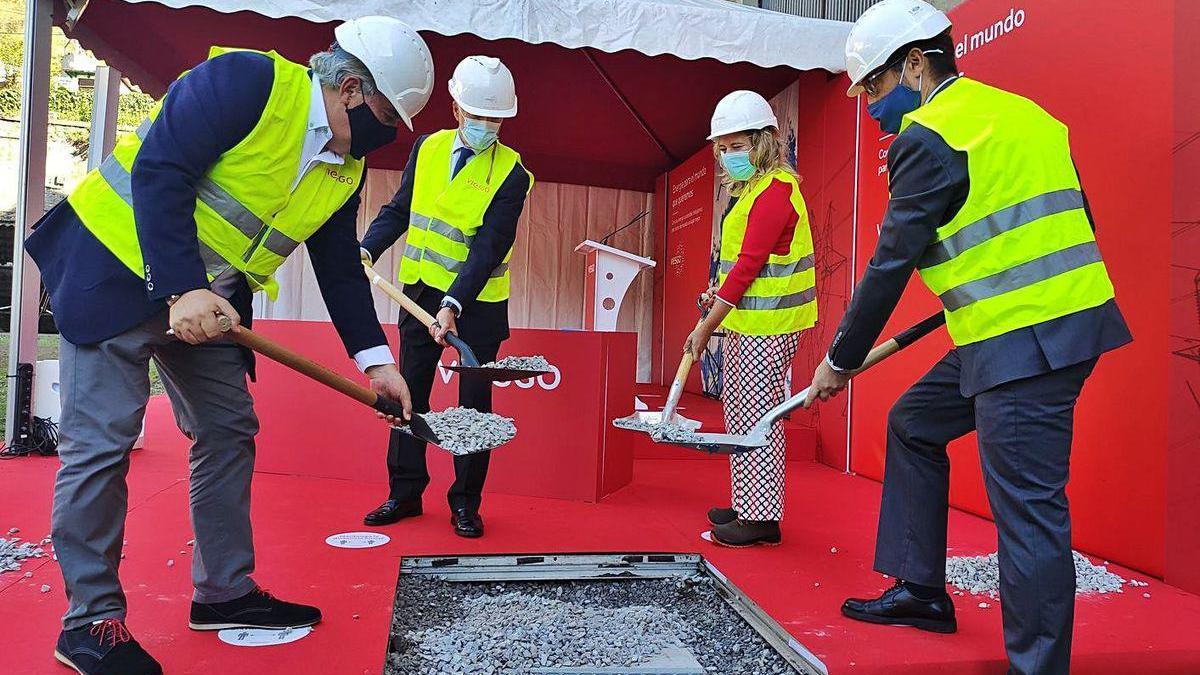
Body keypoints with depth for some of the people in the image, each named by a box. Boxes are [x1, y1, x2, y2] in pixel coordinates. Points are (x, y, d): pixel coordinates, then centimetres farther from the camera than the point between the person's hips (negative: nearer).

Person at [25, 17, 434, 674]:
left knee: (228, 433, 7)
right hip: (117, 267, -8)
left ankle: (224, 592, 20)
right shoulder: (247, 79, -19)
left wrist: (374, 358, 0)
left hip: (208, 300, 8)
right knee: (102, 441, -5)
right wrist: (181, 288, -29)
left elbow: (340, 268, 7)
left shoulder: (346, 169, 3)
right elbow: (158, 169, -24)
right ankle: (90, 619, 8)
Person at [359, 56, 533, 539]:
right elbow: (399, 211, 10)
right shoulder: (428, 149, 3)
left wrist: (453, 306, -29)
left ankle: (465, 503, 16)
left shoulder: (511, 173, -11)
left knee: (474, 402, 3)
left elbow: (488, 249, -19)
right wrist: (366, 250, -7)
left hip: (477, 303, -4)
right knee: (409, 391, 9)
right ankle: (405, 491, 22)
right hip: (421, 290, 4)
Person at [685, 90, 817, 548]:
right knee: (740, 415, 13)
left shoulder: (775, 189, -14)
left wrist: (705, 327, -17)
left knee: (757, 417, -5)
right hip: (745, 322, 10)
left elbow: (748, 265, -19)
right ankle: (747, 506, 23)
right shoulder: (751, 189, 17)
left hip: (767, 326, -10)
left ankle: (763, 518, 3)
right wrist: (719, 295, 7)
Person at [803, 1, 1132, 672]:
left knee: (1027, 506, -6)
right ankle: (922, 591, 28)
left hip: (1026, 339, -10)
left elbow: (891, 263, -9)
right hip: (1066, 316, 10)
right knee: (913, 424, 19)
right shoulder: (1023, 111, 17)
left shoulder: (929, 137, -10)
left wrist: (840, 360, 0)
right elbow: (1071, 218, 21)